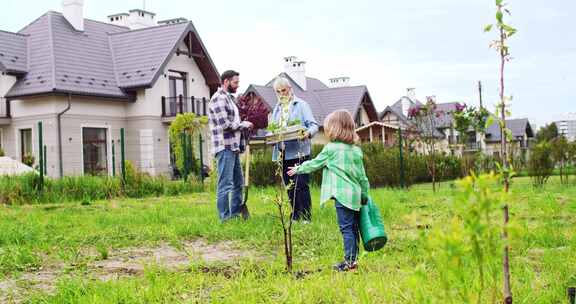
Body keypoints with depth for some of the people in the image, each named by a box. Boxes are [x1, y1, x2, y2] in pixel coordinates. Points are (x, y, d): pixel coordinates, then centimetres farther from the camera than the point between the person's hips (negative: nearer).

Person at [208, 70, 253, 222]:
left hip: (234, 147, 10)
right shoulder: (219, 98, -11)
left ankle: (236, 214, 23)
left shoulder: (230, 98, 19)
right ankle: (225, 218, -2)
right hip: (225, 148, -10)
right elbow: (225, 125, -19)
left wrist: (244, 126, 6)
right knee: (225, 184, -6)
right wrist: (243, 125, -7)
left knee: (238, 183, 15)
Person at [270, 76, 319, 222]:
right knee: (289, 187, 9)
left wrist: (308, 133, -27)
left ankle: (306, 217, -4)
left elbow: (314, 125, -6)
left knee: (301, 185, -9)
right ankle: (295, 216, 16)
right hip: (282, 153, 6)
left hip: (299, 151, -6)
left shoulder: (301, 105, 1)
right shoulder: (277, 108, 20)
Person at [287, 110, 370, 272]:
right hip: (356, 194, 7)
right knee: (354, 228, 12)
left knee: (346, 228, -6)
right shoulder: (356, 150, 12)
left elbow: (315, 164, 5)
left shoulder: (331, 148, -5)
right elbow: (362, 175, 15)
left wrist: (299, 169, 21)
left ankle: (350, 260, -8)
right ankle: (353, 258, 18)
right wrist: (365, 195, 23)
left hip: (342, 194, -7)